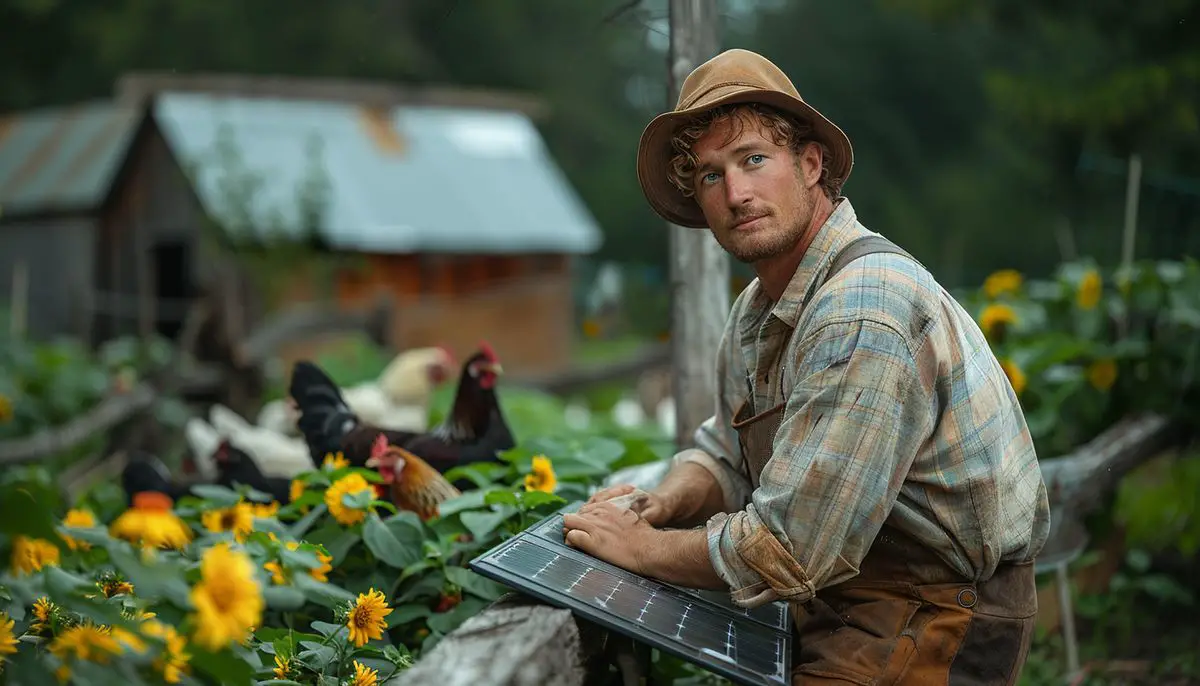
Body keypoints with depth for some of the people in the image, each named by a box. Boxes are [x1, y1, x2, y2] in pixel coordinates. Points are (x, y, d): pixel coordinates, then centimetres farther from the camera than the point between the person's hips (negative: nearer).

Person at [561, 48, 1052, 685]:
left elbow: (786, 553, -26)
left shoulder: (866, 314, -25)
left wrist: (643, 548, -11)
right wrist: (662, 504, -5)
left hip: (937, 622, -8)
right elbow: (723, 455, 17)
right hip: (844, 598, 8)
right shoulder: (757, 310, 5)